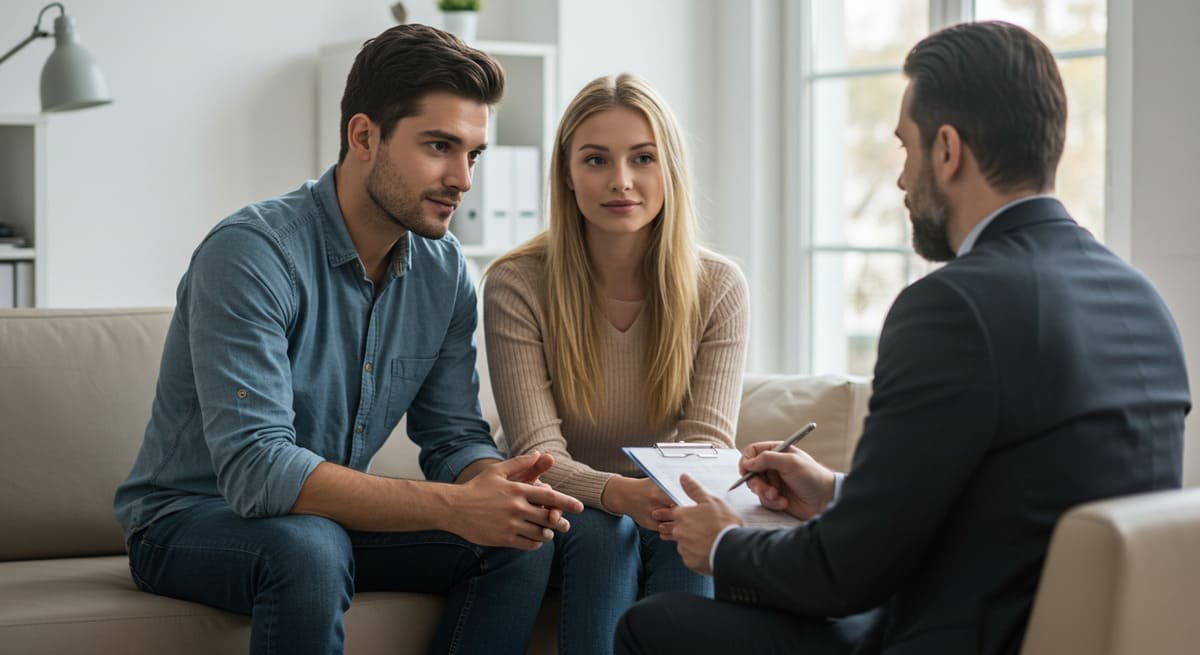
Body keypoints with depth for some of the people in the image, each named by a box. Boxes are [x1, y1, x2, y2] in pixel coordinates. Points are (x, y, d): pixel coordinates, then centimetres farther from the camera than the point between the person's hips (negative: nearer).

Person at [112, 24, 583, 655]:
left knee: (519, 542, -13)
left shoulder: (444, 271, -2)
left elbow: (454, 437, 2)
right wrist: (452, 507, -38)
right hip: (191, 520, -6)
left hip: (331, 516, 6)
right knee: (307, 546, -37)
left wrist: (494, 482, -24)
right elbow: (255, 467, -33)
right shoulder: (251, 252, -25)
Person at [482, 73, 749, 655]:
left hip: (664, 508, 1)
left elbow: (709, 438, -12)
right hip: (564, 516, -1)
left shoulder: (718, 288, -6)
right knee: (604, 532, -33)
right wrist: (619, 493, -41)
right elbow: (537, 452, -19)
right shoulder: (515, 286, -12)